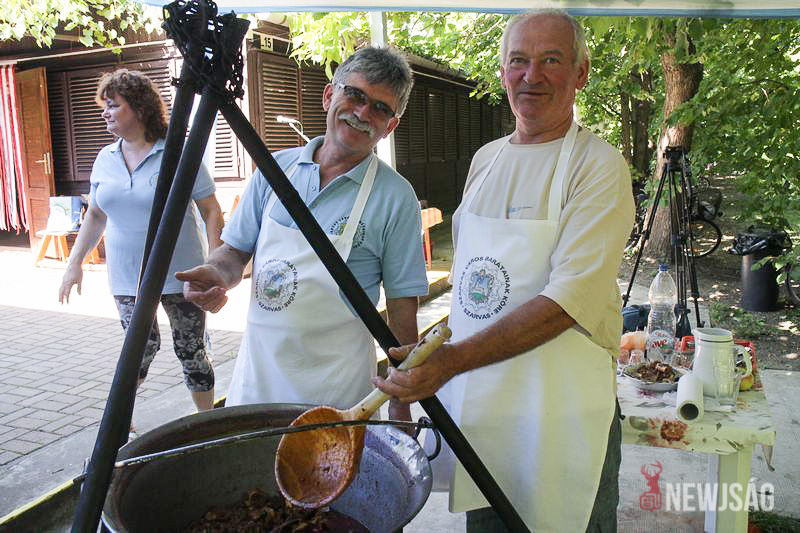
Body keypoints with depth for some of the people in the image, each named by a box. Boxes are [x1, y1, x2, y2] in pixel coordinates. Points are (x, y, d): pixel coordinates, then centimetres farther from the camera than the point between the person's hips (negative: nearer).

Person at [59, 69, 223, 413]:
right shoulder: (105, 159, 8)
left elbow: (211, 210, -8)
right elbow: (95, 215, 17)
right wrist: (75, 263, 12)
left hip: (180, 274, -3)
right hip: (127, 278, 4)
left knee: (192, 351, 4)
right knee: (142, 349, 5)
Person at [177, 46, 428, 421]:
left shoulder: (396, 197, -10)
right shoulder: (276, 167, 1)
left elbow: (401, 310, -9)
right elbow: (236, 250, 9)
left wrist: (400, 405, -8)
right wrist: (218, 273, -14)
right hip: (257, 369, 4)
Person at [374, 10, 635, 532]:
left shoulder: (600, 166, -11)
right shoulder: (484, 159, 9)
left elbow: (569, 300, -22)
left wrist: (450, 361, -30)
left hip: (561, 418, -5)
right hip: (474, 404, 6)